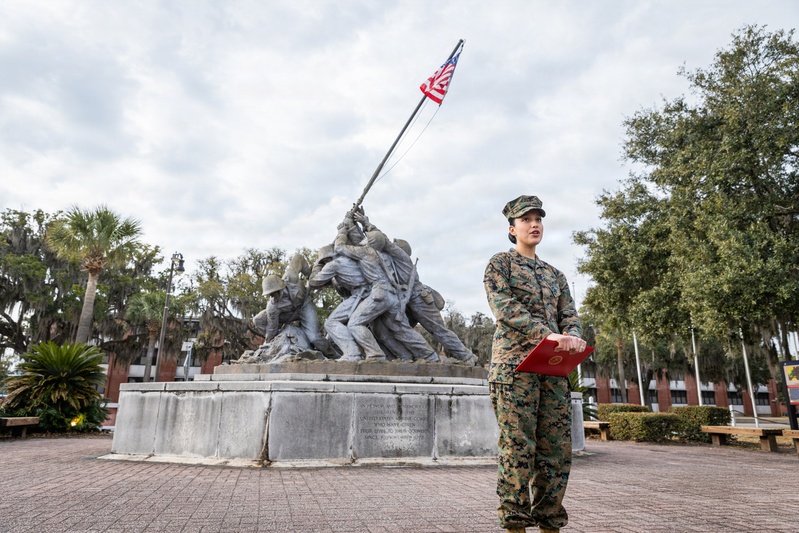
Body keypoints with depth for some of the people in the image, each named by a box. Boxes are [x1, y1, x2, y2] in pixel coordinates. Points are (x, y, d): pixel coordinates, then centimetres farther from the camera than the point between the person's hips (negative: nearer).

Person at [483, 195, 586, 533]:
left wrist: (573, 336, -12)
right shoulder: (500, 263, 6)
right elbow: (505, 307, -9)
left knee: (557, 449, 5)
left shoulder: (555, 274, 24)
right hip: (515, 364, -5)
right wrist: (547, 334, -22)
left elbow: (569, 314, 13)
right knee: (517, 448, -6)